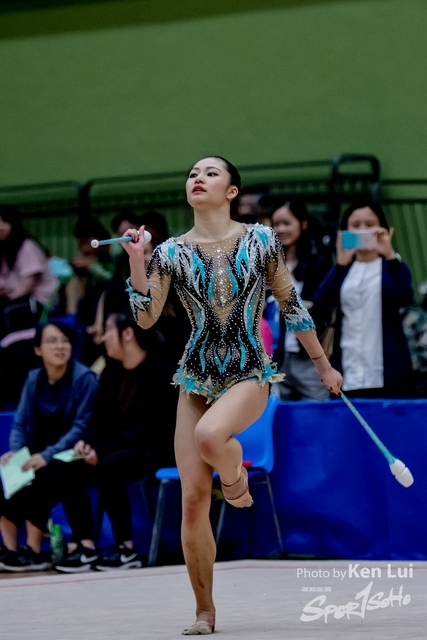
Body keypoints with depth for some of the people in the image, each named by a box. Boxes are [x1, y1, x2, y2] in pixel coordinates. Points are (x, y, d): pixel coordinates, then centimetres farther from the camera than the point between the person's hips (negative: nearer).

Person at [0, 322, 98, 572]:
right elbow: (20, 424, 6)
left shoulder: (84, 378, -11)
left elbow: (81, 428, -17)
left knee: (39, 477, -34)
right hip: (40, 454, 6)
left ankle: (33, 553, -29)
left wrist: (47, 456, -28)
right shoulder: (34, 378, 6)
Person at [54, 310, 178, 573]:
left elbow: (153, 429, -19)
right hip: (118, 446, 8)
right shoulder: (112, 373, 11)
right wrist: (87, 442, -13)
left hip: (156, 450, -8)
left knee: (106, 469, -35)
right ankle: (86, 547, -17)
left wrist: (103, 450, -26)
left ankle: (127, 549, -24)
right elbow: (102, 422, 12)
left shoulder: (159, 371, -12)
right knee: (68, 469, -16)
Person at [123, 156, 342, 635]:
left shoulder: (261, 241, -2)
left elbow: (291, 305, 7)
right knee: (192, 502, -3)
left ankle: (235, 474, 1)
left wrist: (323, 365, 12)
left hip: (249, 376, -3)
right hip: (197, 379, 3)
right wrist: (135, 261, -14)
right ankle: (204, 611, 12)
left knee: (209, 435, -36)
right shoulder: (171, 252, 1)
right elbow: (145, 318, -3)